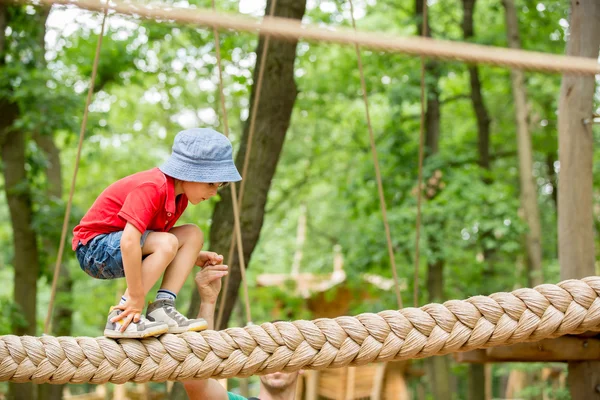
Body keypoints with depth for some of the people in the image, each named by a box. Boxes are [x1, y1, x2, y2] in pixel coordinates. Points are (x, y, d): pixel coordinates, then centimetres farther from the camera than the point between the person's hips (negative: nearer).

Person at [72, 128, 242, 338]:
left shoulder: (179, 195, 4)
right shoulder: (152, 188, -27)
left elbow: (162, 249, 13)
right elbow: (129, 242, -36)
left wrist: (196, 257, -2)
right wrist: (136, 298, -34)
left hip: (120, 248, 9)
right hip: (94, 248, -9)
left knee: (193, 235, -1)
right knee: (166, 243, -31)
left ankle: (162, 308, -11)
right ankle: (121, 318, -26)